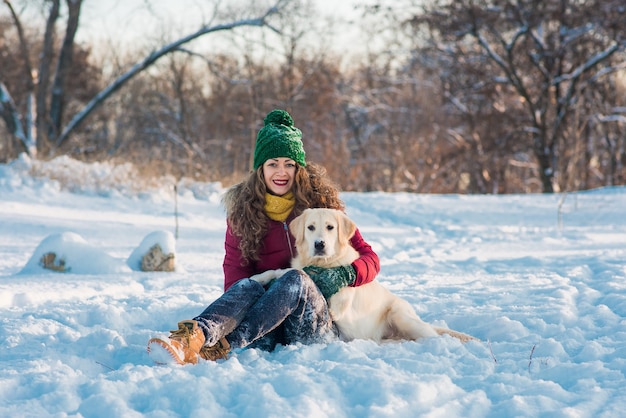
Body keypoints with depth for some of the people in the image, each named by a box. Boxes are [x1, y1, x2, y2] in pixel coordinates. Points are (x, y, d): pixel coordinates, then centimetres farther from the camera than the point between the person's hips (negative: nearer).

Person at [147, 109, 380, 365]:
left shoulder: (320, 199, 7)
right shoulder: (242, 208, 10)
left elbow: (368, 257, 7)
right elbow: (235, 269, 3)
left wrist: (344, 274, -16)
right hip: (268, 334, 1)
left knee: (296, 280, -31)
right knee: (248, 286, -31)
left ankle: (219, 348, -51)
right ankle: (191, 338, -61)